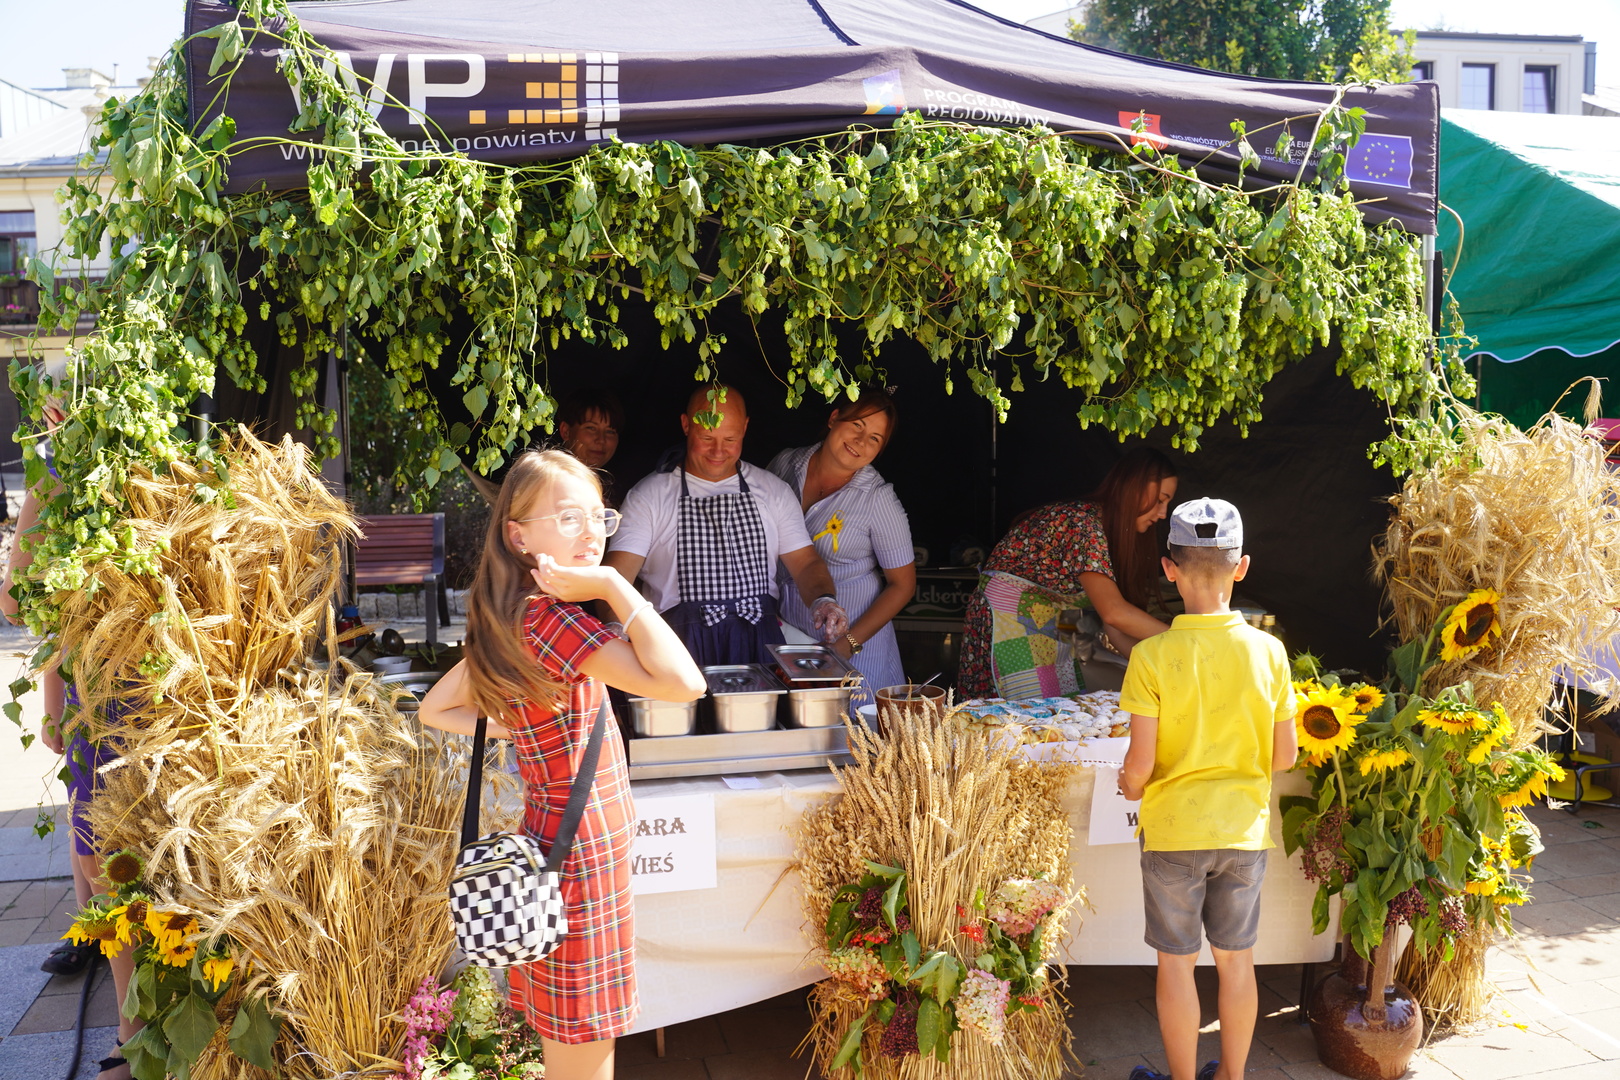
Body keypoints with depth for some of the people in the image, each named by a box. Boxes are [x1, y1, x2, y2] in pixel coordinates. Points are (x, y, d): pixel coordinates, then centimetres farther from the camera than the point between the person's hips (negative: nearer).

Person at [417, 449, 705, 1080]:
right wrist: (613, 586, -26)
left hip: (553, 836, 9)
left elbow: (434, 708, 18)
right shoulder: (551, 618, -22)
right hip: (585, 856, -9)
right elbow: (682, 683, -32)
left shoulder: (506, 621, 7)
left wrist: (513, 727, 8)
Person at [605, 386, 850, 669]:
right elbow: (617, 574, -5)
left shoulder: (774, 491, 14)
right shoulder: (649, 496, 5)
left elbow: (806, 563, 11)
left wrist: (823, 600, -12)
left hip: (759, 645, 2)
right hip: (684, 647, -2)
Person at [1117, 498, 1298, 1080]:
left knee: (1177, 962, 12)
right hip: (1244, 829, 3)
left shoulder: (1151, 656, -17)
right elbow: (1284, 755, -1)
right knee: (1236, 959, 18)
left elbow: (1140, 761, -17)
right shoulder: (1268, 651, -8)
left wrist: (1130, 785, 6)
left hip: (1173, 832, -3)